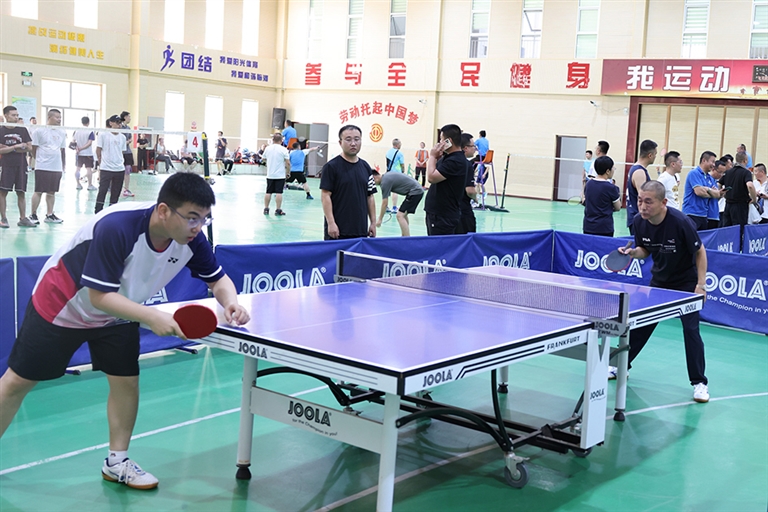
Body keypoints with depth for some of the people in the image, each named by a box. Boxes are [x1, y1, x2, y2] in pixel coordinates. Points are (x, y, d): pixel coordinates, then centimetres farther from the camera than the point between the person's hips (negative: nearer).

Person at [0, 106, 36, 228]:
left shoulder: (22, 130, 7)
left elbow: (29, 147, 1)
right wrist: (16, 147, -15)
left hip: (21, 165, 3)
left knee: (21, 192, 5)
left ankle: (23, 219, 10)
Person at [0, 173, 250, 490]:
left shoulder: (191, 239, -21)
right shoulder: (116, 227, -39)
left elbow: (218, 279, -7)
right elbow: (99, 296, -36)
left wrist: (231, 303, -29)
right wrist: (152, 317, -47)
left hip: (117, 313, 5)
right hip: (62, 304, -5)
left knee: (126, 381, -2)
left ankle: (116, 462, 18)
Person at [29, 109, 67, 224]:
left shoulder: (62, 133, 11)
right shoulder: (39, 131, -6)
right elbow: (34, 149, -2)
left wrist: (62, 165, 12)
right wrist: (40, 159, 3)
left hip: (57, 167, 5)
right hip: (42, 167, -5)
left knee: (52, 192, 10)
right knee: (39, 191, -2)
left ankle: (49, 215, 17)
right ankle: (33, 215, 8)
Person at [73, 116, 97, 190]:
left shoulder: (77, 131, 4)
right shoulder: (90, 131, -10)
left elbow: (74, 141, 5)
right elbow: (89, 143, -16)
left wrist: (77, 148, -5)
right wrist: (81, 148, -14)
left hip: (79, 153, 4)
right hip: (88, 153, -4)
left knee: (78, 168, 10)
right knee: (89, 169, 0)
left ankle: (78, 184, 13)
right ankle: (90, 185, 2)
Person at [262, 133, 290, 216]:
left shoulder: (267, 148, 3)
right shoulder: (283, 150, -9)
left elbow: (264, 158, 18)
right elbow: (288, 163, -10)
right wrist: (288, 172, 2)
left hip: (270, 175, 4)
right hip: (280, 175, -4)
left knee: (268, 192, 10)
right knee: (279, 193, -2)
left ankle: (266, 209, 16)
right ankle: (278, 210, -1)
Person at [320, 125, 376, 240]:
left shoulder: (365, 167, 11)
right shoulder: (331, 166, -6)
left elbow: (370, 197, 14)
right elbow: (325, 196, -10)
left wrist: (373, 223, 9)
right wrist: (331, 223, -16)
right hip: (337, 230, -5)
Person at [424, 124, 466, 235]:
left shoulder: (455, 161, -20)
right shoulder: (448, 157, 13)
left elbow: (431, 177, -23)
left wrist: (433, 156, -9)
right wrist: (434, 157, 1)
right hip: (436, 212, 10)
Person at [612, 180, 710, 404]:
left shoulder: (680, 222, -29)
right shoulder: (639, 221, -15)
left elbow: (700, 252, -16)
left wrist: (701, 284, -20)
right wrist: (632, 252, -19)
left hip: (686, 282, -5)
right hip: (659, 280, 5)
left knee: (691, 329, -12)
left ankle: (699, 382, 0)